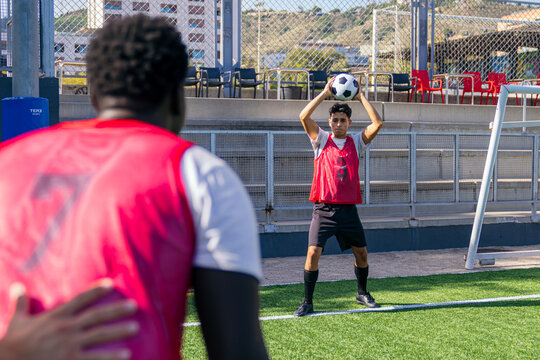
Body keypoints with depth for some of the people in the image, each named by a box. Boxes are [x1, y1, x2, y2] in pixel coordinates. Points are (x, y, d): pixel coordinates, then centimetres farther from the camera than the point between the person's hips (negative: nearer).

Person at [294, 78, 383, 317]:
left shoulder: (356, 142, 8)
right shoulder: (321, 140, 5)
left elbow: (377, 123, -3)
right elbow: (304, 116, -8)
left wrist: (361, 97, 1)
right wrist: (324, 93, -6)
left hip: (348, 208, 2)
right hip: (324, 208, -2)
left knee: (361, 253, 9)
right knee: (313, 253, -12)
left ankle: (362, 293, 32)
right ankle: (307, 302, -2)